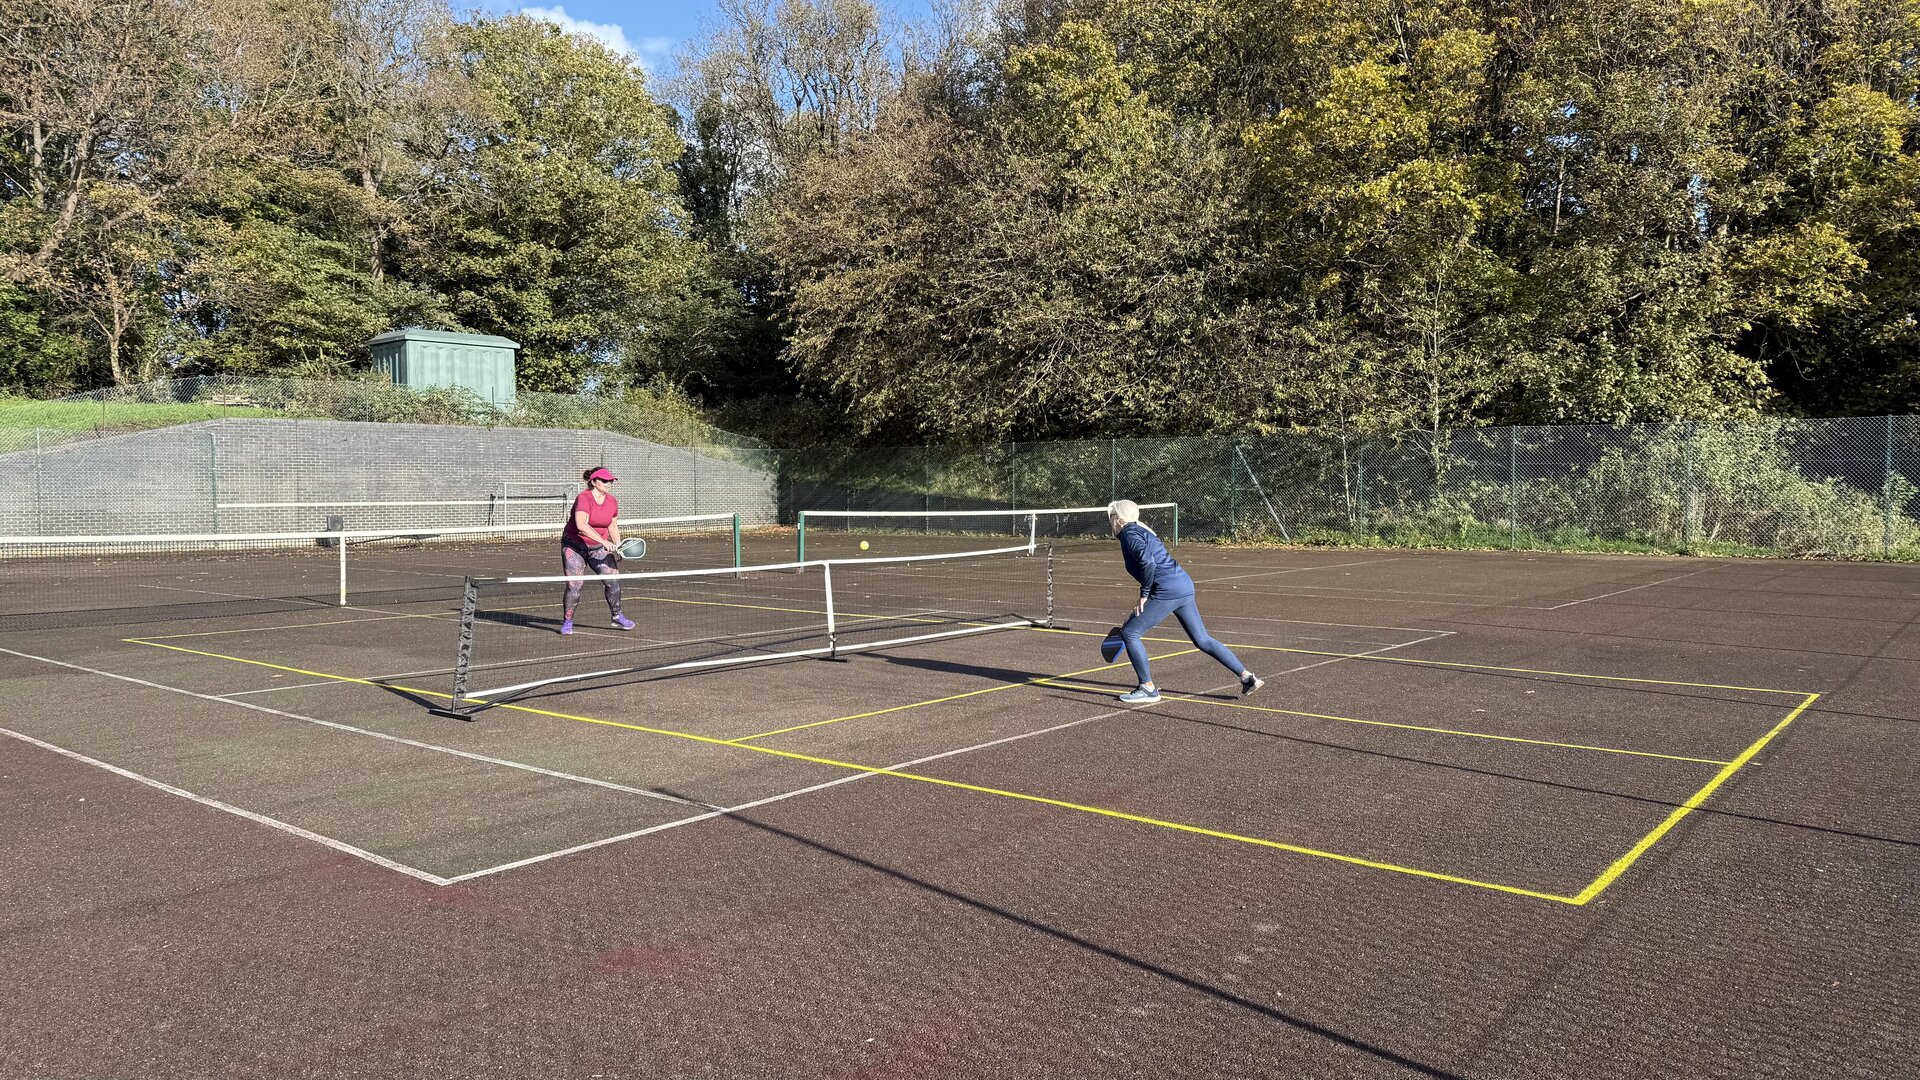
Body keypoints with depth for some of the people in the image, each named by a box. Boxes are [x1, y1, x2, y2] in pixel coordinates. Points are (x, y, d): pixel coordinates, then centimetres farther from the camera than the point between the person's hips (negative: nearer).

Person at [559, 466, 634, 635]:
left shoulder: (613, 502, -1)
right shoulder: (584, 498, -21)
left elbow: (613, 526, 14)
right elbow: (581, 525, -36)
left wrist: (619, 546, 0)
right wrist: (603, 541, -41)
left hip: (599, 548, 5)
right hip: (574, 545, -5)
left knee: (613, 579, -7)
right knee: (574, 584, -10)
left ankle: (617, 618, 8)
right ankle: (567, 622, 8)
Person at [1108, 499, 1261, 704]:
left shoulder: (1130, 535, -5)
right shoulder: (1142, 532, 24)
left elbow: (1147, 562, -23)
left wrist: (1144, 595, -12)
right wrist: (1139, 610, 27)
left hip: (1167, 591, -10)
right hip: (1185, 587, 10)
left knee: (1129, 633, -2)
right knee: (1202, 639, 14)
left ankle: (1148, 689, 2)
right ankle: (1247, 677, 14)